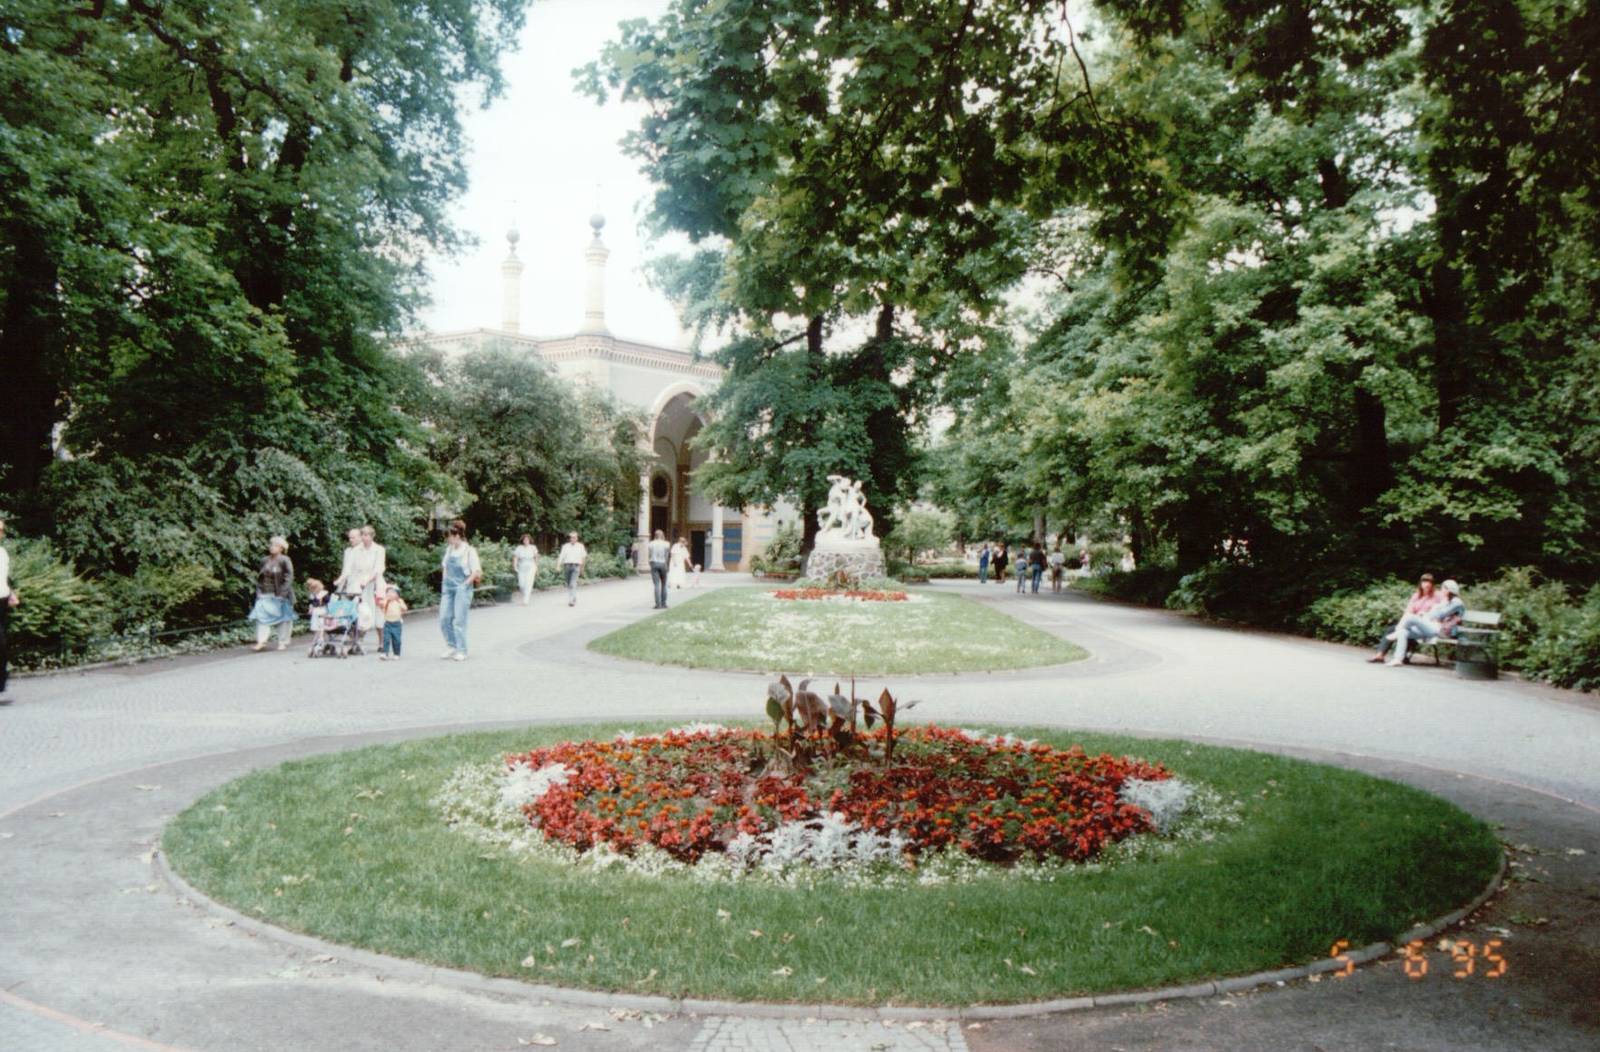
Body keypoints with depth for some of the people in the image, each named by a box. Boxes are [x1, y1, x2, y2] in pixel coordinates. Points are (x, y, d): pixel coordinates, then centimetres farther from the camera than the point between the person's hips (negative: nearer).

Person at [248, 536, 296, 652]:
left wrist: (283, 592, -18)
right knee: (261, 616, -6)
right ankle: (261, 641, -6)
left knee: (283, 618, 3)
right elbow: (260, 577, 18)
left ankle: (283, 642, 13)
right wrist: (259, 590, 7)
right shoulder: (265, 561, 10)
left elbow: (289, 577, -11)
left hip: (280, 595, -5)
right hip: (265, 594, 5)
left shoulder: (284, 561, -7)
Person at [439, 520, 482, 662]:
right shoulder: (449, 549, 9)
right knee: (444, 619, 3)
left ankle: (461, 651, 5)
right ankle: (451, 646, 19)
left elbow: (477, 571, -9)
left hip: (462, 588, -6)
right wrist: (445, 583, 11)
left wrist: (466, 584, -13)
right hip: (448, 588, 6)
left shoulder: (469, 551, -9)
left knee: (459, 620, -4)